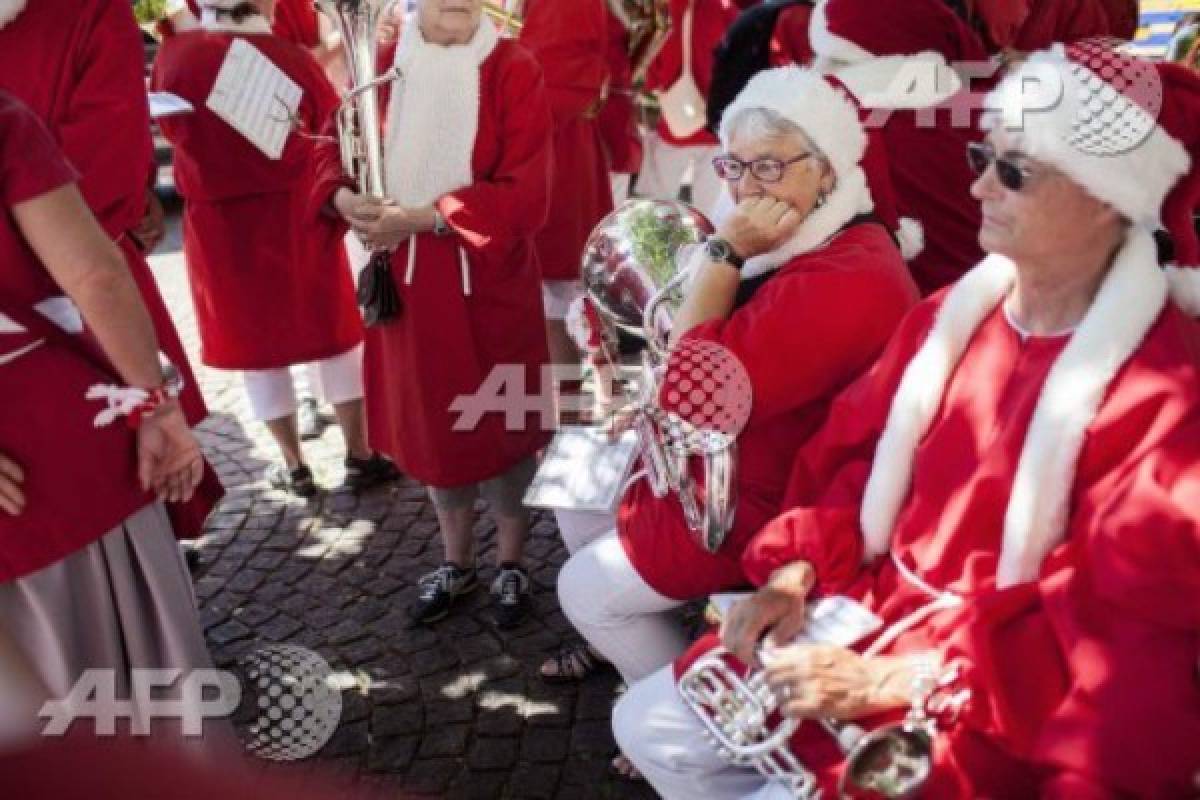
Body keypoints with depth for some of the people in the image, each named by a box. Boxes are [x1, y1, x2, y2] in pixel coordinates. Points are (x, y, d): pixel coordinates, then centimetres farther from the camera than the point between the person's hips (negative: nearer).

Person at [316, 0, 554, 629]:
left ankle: (510, 565, 29)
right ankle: (456, 560, 35)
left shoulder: (513, 70, -9)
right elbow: (334, 150, 8)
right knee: (428, 421, 14)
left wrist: (420, 217, -21)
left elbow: (524, 196, -16)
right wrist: (348, 199, -15)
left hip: (491, 284, -3)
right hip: (406, 280, 4)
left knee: (500, 422, 7)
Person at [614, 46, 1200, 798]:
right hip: (875, 615, 6)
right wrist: (794, 574, -9)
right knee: (650, 723, 4)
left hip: (1009, 700, -6)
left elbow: (1116, 629, -20)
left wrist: (886, 684, -24)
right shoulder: (953, 312, 3)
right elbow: (856, 459, 8)